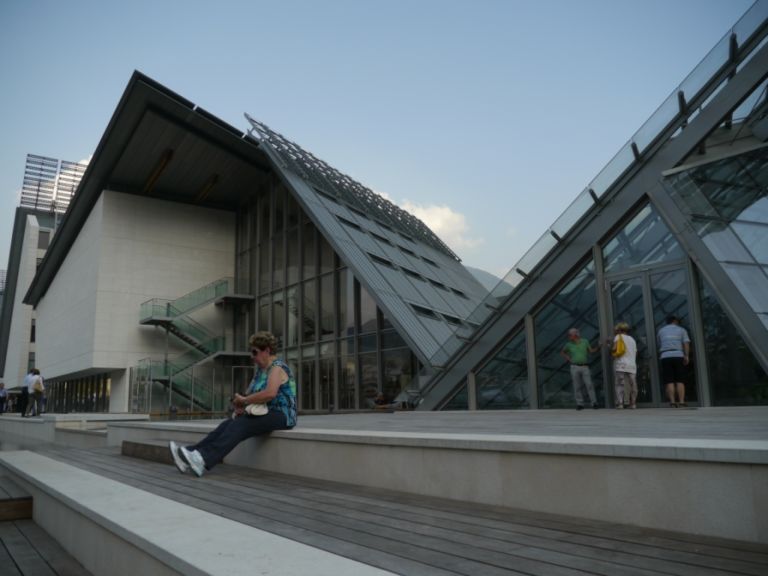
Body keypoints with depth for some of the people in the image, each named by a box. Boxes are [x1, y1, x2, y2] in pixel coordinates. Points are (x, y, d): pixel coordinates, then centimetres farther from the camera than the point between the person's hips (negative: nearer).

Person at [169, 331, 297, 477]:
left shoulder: (277, 368, -12)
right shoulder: (260, 370, 17)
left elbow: (270, 393, -29)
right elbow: (249, 393, 18)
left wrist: (244, 401, -17)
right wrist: (239, 406, -4)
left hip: (280, 416, -8)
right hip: (264, 414, 8)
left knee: (239, 426, -27)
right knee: (228, 424, -12)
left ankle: (203, 461, -41)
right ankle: (191, 453, -23)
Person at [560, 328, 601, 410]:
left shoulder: (585, 341, 6)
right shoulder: (569, 344, 7)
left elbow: (591, 351, 5)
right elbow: (562, 352, 18)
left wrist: (598, 347, -11)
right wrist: (569, 359, 6)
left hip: (585, 367, -1)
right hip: (575, 367, 1)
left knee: (589, 385, -7)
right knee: (577, 387, 1)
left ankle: (594, 403, -2)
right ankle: (580, 404, 6)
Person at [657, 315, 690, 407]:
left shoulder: (661, 330, 18)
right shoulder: (682, 330, 12)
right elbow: (686, 343, -2)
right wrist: (686, 356, -8)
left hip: (665, 357, 1)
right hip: (678, 356, -1)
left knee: (670, 382, -3)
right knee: (680, 381, -1)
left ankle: (672, 402, -12)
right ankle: (681, 402, -9)